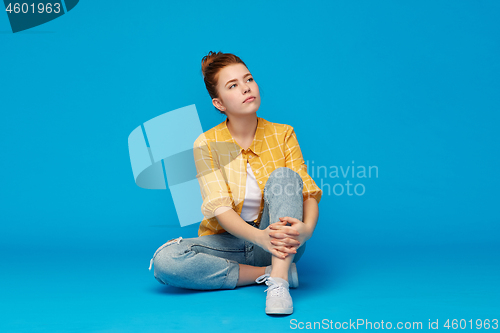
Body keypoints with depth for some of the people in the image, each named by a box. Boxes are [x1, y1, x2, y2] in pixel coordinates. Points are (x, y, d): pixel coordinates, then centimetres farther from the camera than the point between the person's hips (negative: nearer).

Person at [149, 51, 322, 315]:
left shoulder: (282, 134, -2)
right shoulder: (206, 144, -6)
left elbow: (309, 192, -9)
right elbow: (220, 209, -16)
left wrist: (307, 227, -33)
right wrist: (259, 236, -36)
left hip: (279, 244, 1)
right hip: (227, 241, 0)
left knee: (284, 175, -25)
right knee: (164, 260, -27)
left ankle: (278, 282, -34)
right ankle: (269, 273, -19)